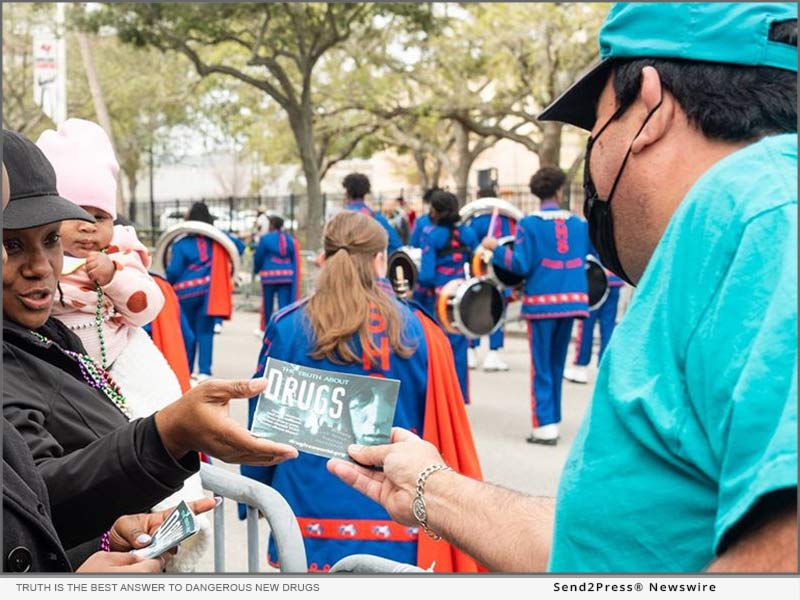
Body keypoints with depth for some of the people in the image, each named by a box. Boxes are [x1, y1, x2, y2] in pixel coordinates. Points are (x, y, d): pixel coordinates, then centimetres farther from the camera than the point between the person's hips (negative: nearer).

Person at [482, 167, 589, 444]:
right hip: (571, 300, 4)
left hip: (541, 301, -4)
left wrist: (495, 247, 1)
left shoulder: (529, 224, -6)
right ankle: (553, 419, 21)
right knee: (557, 364, 15)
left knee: (541, 367, 1)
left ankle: (545, 425, -2)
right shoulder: (578, 224, 5)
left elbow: (520, 265, -11)